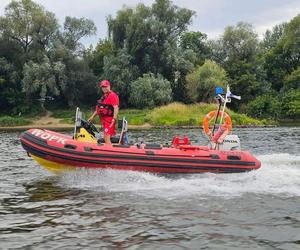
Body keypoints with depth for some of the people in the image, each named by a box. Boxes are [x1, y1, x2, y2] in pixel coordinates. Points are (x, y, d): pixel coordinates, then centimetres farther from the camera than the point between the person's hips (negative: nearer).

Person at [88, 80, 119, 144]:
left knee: (107, 138, -15)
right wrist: (92, 117, 24)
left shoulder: (112, 95, -11)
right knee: (106, 138, 12)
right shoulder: (104, 96, 21)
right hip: (105, 120, 10)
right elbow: (99, 108, 27)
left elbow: (116, 108, -21)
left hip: (109, 121, -10)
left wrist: (114, 119, -28)